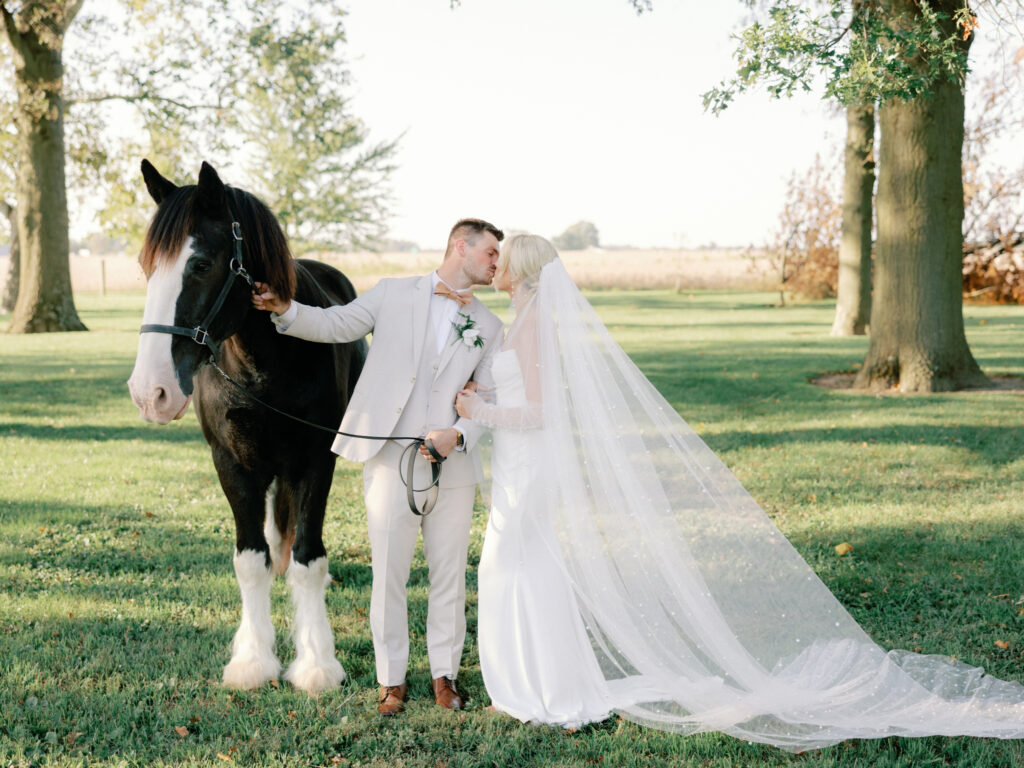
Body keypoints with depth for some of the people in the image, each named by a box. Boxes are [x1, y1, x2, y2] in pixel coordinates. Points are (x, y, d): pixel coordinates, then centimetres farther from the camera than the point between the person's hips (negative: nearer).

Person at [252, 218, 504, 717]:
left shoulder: (488, 326, 11)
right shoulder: (394, 294, 5)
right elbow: (335, 324, 2)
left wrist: (460, 433, -13)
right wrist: (285, 310, -16)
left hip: (452, 466, 3)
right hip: (391, 464, -2)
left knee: (449, 577, 9)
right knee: (388, 577, 3)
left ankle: (445, 675, 23)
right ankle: (392, 681, 15)